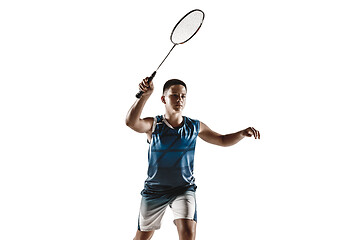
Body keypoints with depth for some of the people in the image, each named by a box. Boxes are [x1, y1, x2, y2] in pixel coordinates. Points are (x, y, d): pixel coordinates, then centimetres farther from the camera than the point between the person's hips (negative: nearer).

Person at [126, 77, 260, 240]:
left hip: (184, 189, 1)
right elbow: (131, 122, -32)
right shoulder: (153, 125, -11)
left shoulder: (195, 127, -3)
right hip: (154, 190, 0)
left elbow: (222, 140, 9)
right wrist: (145, 95, -43)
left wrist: (242, 133, -10)